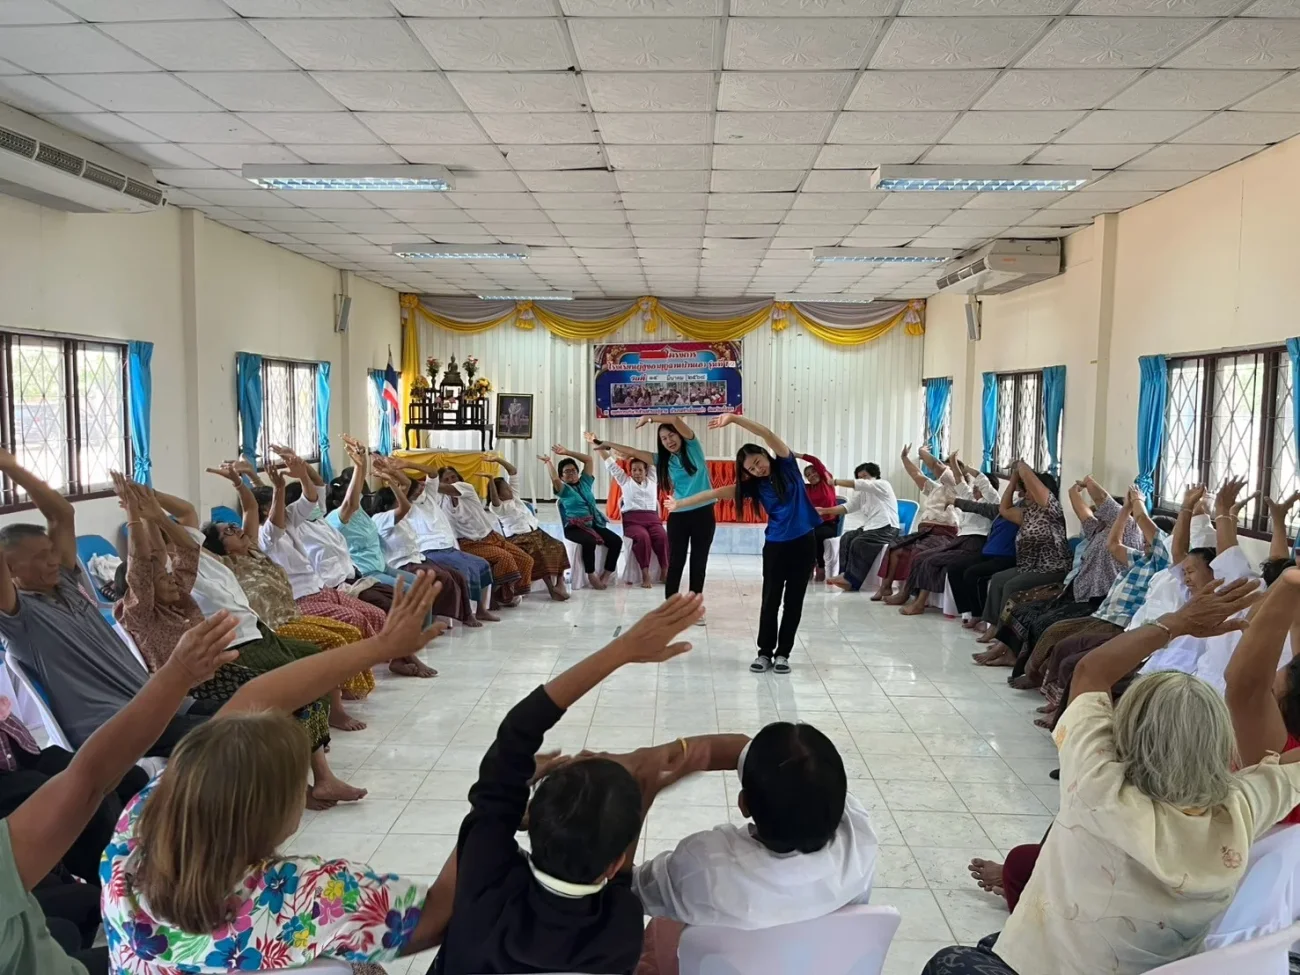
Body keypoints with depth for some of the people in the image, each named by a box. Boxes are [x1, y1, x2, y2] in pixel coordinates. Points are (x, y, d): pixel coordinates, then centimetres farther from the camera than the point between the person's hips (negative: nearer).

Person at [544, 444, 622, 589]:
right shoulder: (563, 489, 4)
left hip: (594, 524, 5)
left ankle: (606, 575, -9)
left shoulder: (584, 482, 17)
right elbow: (554, 478, -19)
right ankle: (591, 575, -20)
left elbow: (588, 459, 15)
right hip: (574, 527, -5)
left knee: (616, 540, -16)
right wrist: (548, 462, -4)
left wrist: (567, 452, 13)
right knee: (590, 541, -36)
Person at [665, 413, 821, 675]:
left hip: (804, 542, -1)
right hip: (776, 545, 2)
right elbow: (717, 493, 4)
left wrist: (734, 418, -26)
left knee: (793, 601, 5)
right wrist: (681, 502, 5)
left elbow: (767, 434, -18)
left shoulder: (786, 466, -4)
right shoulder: (753, 485, 2)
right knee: (770, 600, 2)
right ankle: (765, 653, 13)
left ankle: (782, 654, 14)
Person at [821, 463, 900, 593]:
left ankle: (851, 580, -17)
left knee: (858, 543, -24)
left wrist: (835, 482, -19)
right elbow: (848, 507, 9)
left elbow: (859, 484, -20)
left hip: (886, 528, -9)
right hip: (871, 527, 9)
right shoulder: (863, 493, 19)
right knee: (846, 538, -7)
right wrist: (824, 511, -3)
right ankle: (846, 575, -12)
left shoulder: (882, 484, -5)